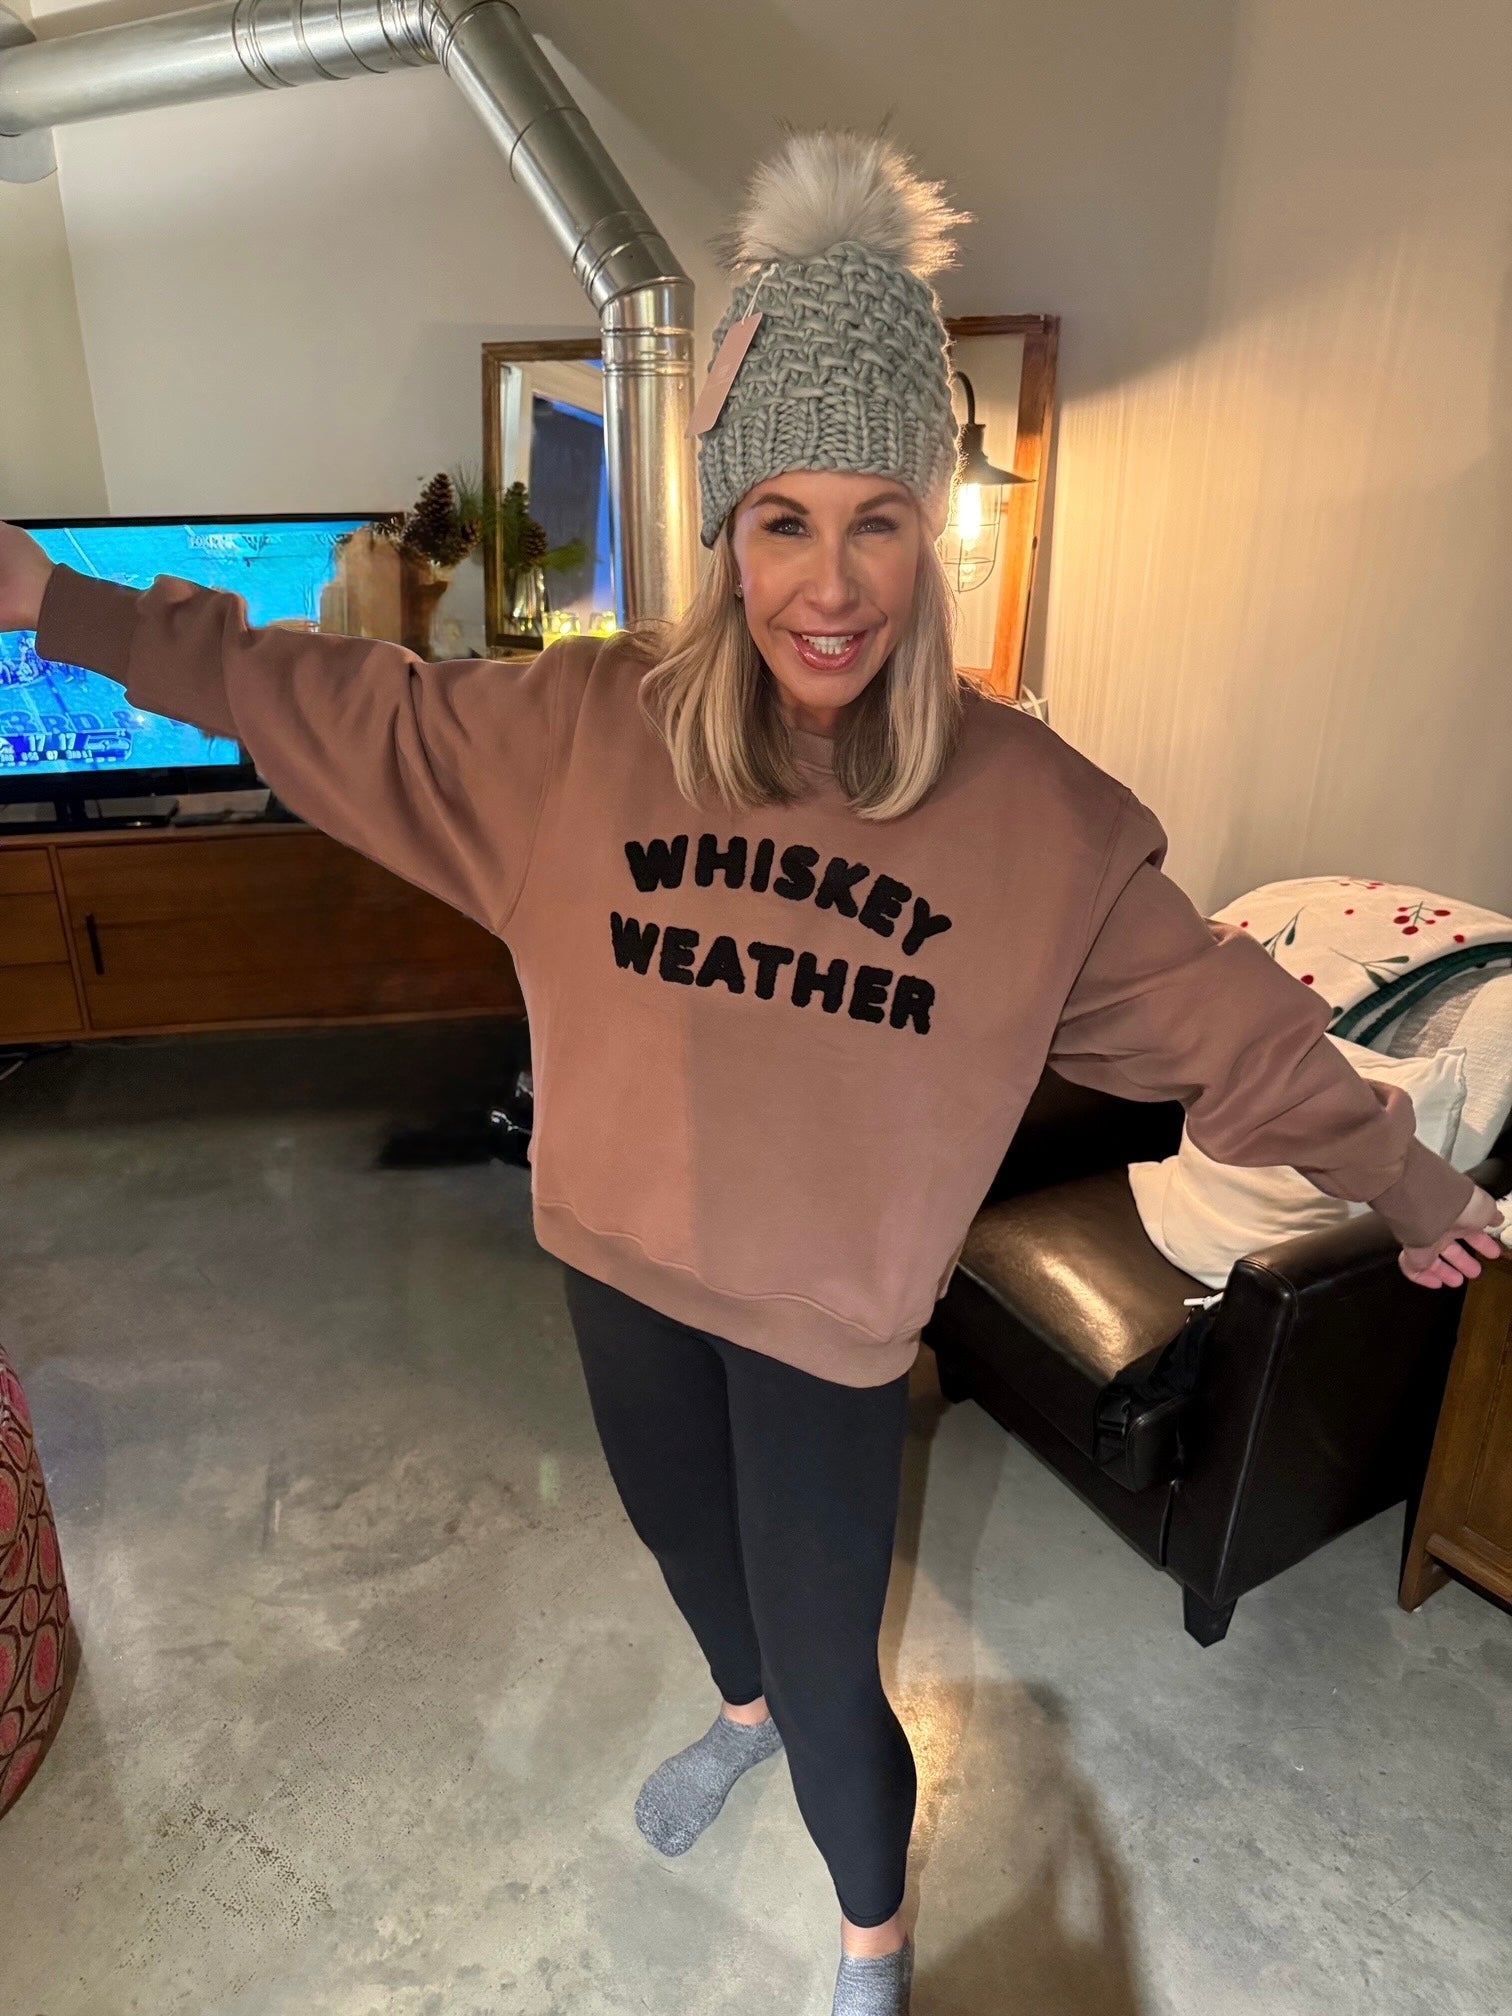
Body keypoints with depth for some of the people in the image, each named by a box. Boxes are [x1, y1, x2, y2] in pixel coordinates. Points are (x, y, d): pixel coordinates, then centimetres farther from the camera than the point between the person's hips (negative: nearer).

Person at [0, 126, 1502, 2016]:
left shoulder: (1031, 804, -16)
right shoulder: (587, 723, -11)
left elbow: (1221, 1013, -6)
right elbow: (340, 703, 0)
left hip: (830, 1306, -3)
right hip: (621, 1257, 4)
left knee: (829, 1672, 13)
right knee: (680, 1533, 30)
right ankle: (741, 1709, 68)